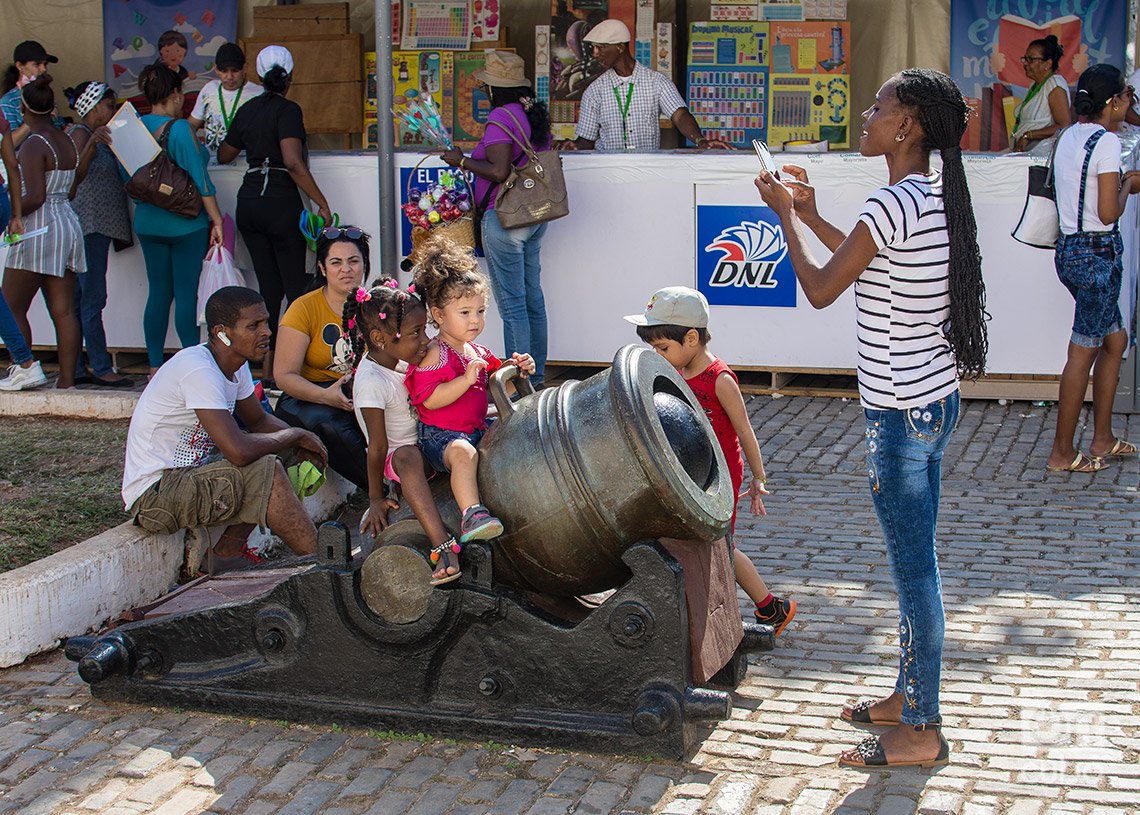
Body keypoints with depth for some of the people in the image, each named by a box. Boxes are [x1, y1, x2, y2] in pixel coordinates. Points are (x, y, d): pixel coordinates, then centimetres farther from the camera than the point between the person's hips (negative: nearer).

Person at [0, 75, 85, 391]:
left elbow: (35, 197, -18)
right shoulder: (67, 141, 12)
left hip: (39, 228, -8)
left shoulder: (32, 145, -12)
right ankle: (67, 379, 3)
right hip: (68, 224, 8)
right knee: (63, 310, 5)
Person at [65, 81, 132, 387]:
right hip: (88, 226, -10)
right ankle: (101, 368, -8)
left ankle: (75, 369, 11)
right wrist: (91, 148, -35)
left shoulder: (97, 135, 20)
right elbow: (74, 176, -22)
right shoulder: (80, 133, -8)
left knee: (79, 300, 9)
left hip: (97, 227, 10)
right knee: (92, 298, -8)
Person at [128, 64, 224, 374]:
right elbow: (199, 177, -14)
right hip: (186, 224, -6)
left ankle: (155, 366, 13)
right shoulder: (180, 128, -14)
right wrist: (216, 220, -9)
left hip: (148, 222, 6)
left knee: (159, 293, 11)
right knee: (186, 293, -2)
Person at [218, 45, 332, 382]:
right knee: (295, 285, 2)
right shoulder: (287, 110, -9)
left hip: (248, 200, 6)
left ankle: (267, 363, 9)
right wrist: (322, 203, -18)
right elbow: (293, 163, -21)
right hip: (281, 202, -6)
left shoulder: (246, 110, 10)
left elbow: (223, 155, 23)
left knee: (268, 285, 11)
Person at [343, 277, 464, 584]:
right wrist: (376, 499, -13)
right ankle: (443, 544, -54)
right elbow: (378, 447, -19)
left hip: (428, 445, 9)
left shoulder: (397, 356, 0)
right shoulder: (371, 383, -23)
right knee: (407, 456, -43)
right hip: (396, 458, -9)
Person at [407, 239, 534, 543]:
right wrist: (466, 378, -30)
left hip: (478, 428, 9)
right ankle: (471, 514, -51)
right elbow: (430, 399, -24)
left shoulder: (479, 353, 15)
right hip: (440, 434, -9)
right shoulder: (435, 354, -13)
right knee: (463, 452, -37)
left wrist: (516, 372, 4)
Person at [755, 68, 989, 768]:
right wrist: (810, 214, 23)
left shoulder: (896, 202, -21)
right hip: (935, 397, 10)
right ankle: (911, 695, 32)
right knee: (914, 558, 19)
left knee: (914, 566, -1)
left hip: (902, 413, -10)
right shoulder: (935, 196, 9)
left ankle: (923, 732, 9)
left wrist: (785, 215, -1)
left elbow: (820, 289, -14)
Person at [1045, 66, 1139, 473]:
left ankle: (1102, 439, 25)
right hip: (1098, 252, -9)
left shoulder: (1069, 137, 10)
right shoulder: (1106, 142, -15)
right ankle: (1062, 452, 4)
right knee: (1083, 352, -2)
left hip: (1069, 251, 9)